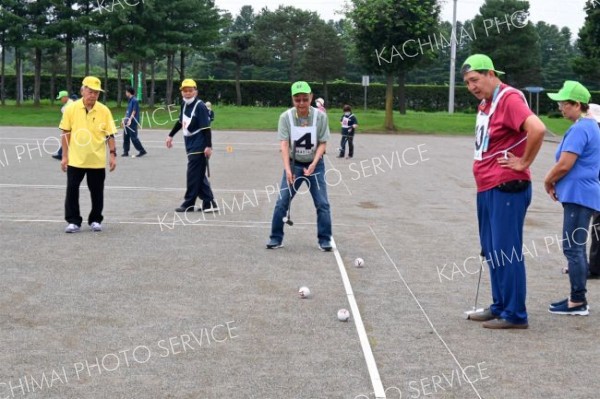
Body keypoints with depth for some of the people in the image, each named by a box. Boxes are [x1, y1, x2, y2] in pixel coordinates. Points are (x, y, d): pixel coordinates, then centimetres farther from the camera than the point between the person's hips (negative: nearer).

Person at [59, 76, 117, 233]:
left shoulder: (104, 110, -5)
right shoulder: (71, 109, -5)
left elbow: (110, 134, 0)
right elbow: (66, 133, 2)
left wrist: (113, 154, -6)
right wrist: (64, 156, 1)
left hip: (97, 160, 0)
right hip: (75, 160, 0)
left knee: (97, 192, 8)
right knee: (72, 190, 2)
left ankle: (95, 220, 23)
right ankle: (73, 221, 12)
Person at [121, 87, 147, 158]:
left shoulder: (134, 100, -13)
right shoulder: (129, 100, 15)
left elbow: (134, 111, -18)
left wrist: (130, 120, -24)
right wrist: (124, 119, 21)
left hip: (133, 122, -9)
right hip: (128, 122, 9)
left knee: (133, 137, -8)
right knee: (126, 137, 9)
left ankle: (142, 151, -2)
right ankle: (126, 152, 14)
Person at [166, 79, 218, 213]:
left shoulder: (200, 106, -14)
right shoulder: (185, 104, 9)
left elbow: (206, 128, -19)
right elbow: (180, 121, 25)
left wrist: (208, 146, -25)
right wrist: (171, 135, 30)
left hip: (199, 147, -9)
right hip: (190, 146, 9)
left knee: (193, 175, -4)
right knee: (198, 176, 10)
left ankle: (189, 204, 4)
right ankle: (209, 203, 13)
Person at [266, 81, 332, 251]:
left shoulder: (320, 116, -12)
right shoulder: (286, 117, -13)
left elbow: (322, 143, -8)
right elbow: (284, 144, -17)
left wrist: (314, 164, -22)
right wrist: (287, 169, -28)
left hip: (315, 164, 0)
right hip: (293, 164, 0)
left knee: (322, 203, -2)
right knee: (282, 202, -1)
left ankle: (324, 239, 10)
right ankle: (276, 238, 11)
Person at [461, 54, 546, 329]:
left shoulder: (509, 98, -15)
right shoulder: (485, 103, 14)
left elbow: (537, 129, -31)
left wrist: (524, 162, -19)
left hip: (506, 189, -10)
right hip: (486, 189, 10)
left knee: (506, 252, -5)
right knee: (491, 251, 15)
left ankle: (514, 314, 2)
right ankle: (499, 306, 25)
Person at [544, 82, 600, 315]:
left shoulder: (579, 129, -16)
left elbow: (564, 165, -20)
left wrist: (548, 181, -2)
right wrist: (555, 183, 10)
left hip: (578, 195, -11)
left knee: (573, 248, -6)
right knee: (576, 248, 14)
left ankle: (577, 301, -2)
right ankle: (578, 299, 20)